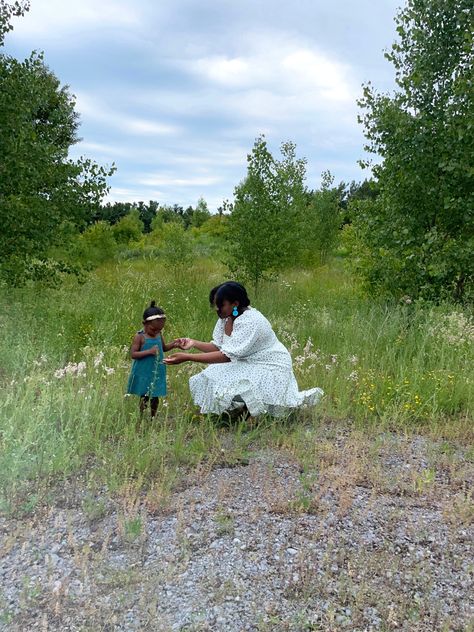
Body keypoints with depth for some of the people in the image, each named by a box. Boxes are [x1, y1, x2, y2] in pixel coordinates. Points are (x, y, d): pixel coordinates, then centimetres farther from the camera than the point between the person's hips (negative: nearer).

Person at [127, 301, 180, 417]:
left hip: (157, 371, 5)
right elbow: (133, 354, -16)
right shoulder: (139, 337, -14)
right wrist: (149, 351, -26)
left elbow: (163, 347, 17)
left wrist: (173, 344, -3)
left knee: (155, 397, 13)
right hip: (143, 373, -5)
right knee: (144, 397, 4)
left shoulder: (159, 335, 2)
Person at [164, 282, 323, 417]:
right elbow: (218, 347, 2)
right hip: (248, 364, 9)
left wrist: (188, 358, -36)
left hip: (269, 368, -9)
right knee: (210, 379, -1)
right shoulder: (225, 318, -3)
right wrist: (194, 343, -16)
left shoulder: (249, 321, -30)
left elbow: (227, 356, -34)